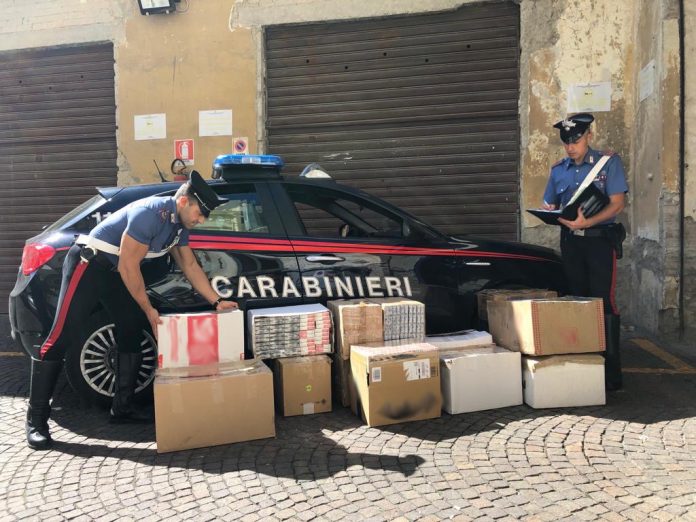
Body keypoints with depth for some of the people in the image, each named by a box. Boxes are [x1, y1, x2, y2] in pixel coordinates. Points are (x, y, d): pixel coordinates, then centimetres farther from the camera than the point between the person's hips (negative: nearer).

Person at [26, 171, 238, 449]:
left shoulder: (179, 225, 2)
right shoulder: (150, 213, -27)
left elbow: (190, 266, 9)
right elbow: (128, 266, -23)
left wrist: (216, 301, 3)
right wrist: (149, 310, -15)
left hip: (115, 271, 10)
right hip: (88, 264, -10)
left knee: (131, 335, 7)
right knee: (60, 338, -10)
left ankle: (121, 408, 15)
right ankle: (36, 420, -3)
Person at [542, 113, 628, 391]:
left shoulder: (608, 162, -1)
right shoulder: (559, 169, 12)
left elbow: (617, 203, -9)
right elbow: (549, 206, 16)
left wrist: (586, 222, -23)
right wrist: (551, 214, -9)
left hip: (600, 239, -4)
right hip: (570, 242, 4)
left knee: (603, 302, -8)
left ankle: (611, 371, -3)